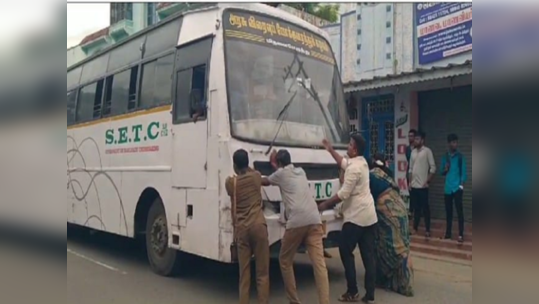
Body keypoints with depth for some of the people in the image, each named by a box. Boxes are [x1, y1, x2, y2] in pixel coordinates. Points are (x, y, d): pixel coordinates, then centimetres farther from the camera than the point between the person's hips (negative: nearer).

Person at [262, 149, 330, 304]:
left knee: (285, 261, 15)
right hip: (314, 220, 5)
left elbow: (264, 182, 29)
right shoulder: (301, 172, 26)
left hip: (297, 222, -5)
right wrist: (275, 166, 61)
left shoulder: (281, 173, 11)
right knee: (319, 264, -2)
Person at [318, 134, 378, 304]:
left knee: (346, 251, 5)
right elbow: (343, 163, 31)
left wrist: (325, 204, -9)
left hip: (356, 217, -9)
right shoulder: (362, 162, 12)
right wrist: (330, 150, 30)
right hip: (369, 216, 9)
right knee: (368, 255, 8)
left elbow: (344, 194, -19)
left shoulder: (354, 168, -18)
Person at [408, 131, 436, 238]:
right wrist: (410, 182, 9)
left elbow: (433, 168, -9)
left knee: (425, 208, 1)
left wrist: (427, 182, -11)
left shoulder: (427, 151, -6)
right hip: (414, 185, 5)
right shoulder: (413, 152, 12)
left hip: (422, 185, -5)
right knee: (416, 207, 11)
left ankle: (427, 230, 8)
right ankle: (415, 228, 18)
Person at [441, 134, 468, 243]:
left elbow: (464, 172, -3)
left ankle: (461, 235, -1)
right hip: (448, 188, 4)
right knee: (448, 211, 9)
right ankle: (448, 233, 18)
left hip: (457, 188, -4)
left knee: (459, 211, -5)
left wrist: (461, 185, -12)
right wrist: (445, 170, -5)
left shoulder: (460, 157, 0)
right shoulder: (445, 157, 11)